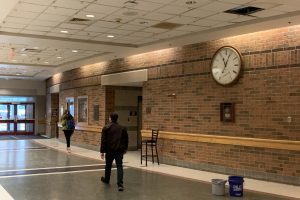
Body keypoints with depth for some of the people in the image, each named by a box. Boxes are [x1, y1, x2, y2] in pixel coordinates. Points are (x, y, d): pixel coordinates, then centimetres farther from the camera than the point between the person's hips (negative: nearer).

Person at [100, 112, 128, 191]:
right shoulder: (122, 128, 5)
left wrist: (102, 151, -5)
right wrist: (125, 148, 25)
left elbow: (103, 140, -8)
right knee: (119, 166, -3)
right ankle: (120, 184, -16)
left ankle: (106, 179, 40)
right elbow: (126, 139, 12)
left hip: (110, 150, -1)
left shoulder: (106, 128, -5)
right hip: (119, 150, 1)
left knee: (108, 165, 19)